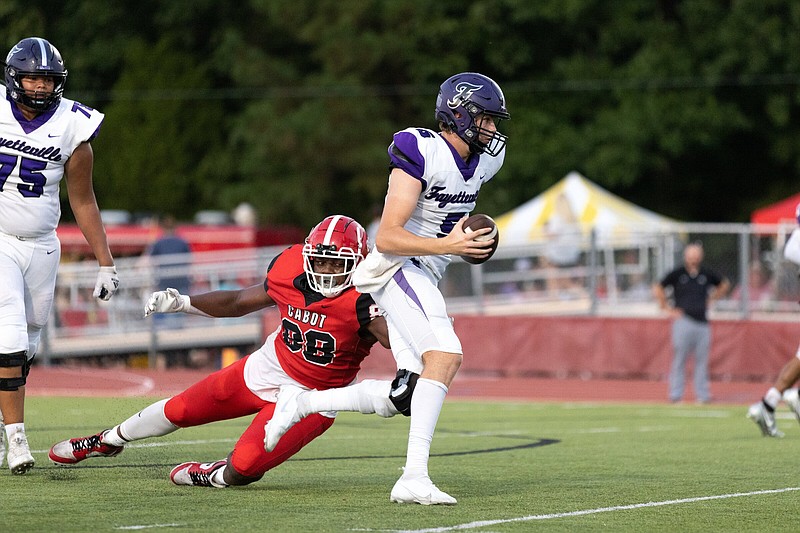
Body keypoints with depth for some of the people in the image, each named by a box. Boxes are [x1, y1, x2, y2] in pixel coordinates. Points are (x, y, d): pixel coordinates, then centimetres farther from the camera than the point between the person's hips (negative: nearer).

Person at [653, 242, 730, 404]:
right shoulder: (677, 274, 1)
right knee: (679, 358, -3)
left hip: (702, 323, 3)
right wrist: (668, 308, 1)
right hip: (683, 322, -3)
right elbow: (658, 288, 6)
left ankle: (703, 394, 6)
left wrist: (712, 298, 16)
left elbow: (724, 284, 27)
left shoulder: (707, 274, 9)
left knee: (702, 360, 3)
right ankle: (675, 394, 1)